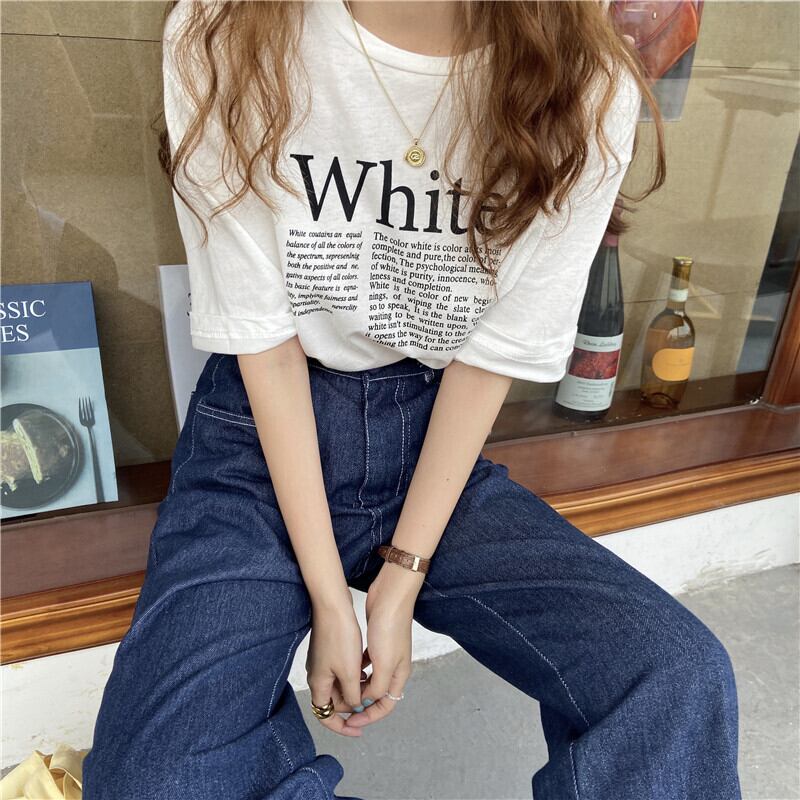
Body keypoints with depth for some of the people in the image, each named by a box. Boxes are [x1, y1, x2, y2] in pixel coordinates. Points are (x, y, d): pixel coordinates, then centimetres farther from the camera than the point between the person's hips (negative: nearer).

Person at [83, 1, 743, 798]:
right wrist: (328, 594, -11)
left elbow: (495, 354, -6)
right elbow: (262, 339, -11)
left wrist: (402, 578, -8)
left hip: (437, 440, 1)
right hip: (263, 436, 0)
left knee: (678, 680, -18)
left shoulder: (589, 89, -9)